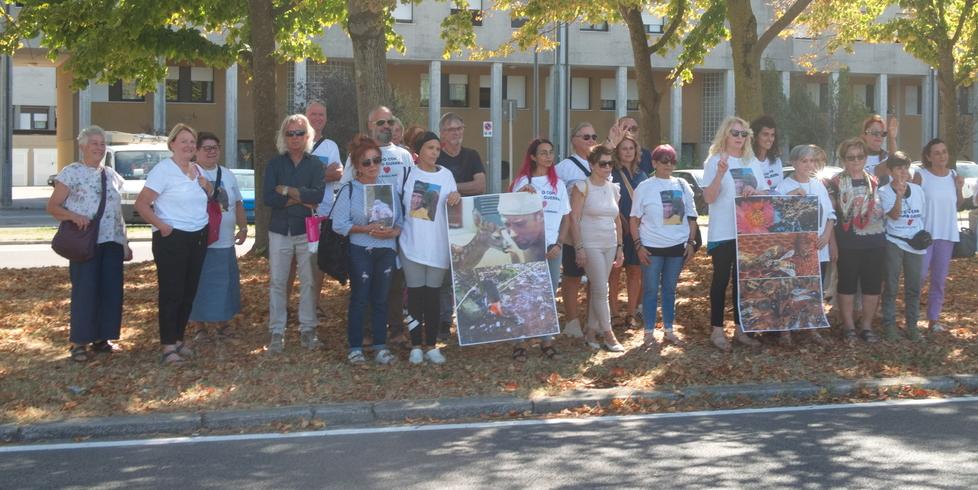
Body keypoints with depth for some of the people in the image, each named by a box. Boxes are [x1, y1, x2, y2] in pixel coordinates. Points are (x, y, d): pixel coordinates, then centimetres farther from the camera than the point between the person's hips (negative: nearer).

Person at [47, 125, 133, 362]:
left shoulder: (111, 174, 16)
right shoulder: (71, 173, -2)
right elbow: (52, 206, -4)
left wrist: (125, 243, 16)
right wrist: (74, 216, -22)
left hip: (112, 242, 6)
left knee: (111, 291, 3)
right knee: (85, 291, -7)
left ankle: (102, 338, 14)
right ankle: (79, 342, 1)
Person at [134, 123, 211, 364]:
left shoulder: (197, 170, 11)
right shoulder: (163, 169, -10)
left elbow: (206, 199, 26)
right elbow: (141, 204, -13)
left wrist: (206, 186, 5)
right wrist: (161, 226, -19)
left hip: (198, 238, 7)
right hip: (172, 239, -7)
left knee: (189, 292, 11)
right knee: (172, 293, -4)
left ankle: (179, 339, 22)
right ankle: (168, 346, 0)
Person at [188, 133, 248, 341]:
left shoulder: (228, 175, 13)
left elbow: (238, 204, 17)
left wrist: (243, 227, 8)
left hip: (225, 243, 5)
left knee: (225, 285, 11)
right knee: (200, 287, 0)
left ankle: (221, 325, 24)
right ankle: (201, 328, 11)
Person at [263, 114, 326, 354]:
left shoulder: (315, 164, 4)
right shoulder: (275, 164, 5)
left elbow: (318, 195, -12)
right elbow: (268, 197, -8)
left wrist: (286, 191, -11)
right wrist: (300, 198, -13)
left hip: (307, 229, 0)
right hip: (280, 230, 1)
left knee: (308, 282, 2)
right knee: (277, 282, 1)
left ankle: (307, 330, 12)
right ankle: (277, 332, 6)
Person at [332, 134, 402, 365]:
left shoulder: (390, 188, 9)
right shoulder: (349, 190, -2)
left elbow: (401, 220, 8)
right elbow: (339, 224, -9)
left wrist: (393, 231, -14)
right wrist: (367, 229, -18)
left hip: (386, 251, 3)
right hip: (360, 251, -3)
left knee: (381, 300, 8)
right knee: (359, 299, 1)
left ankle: (381, 346, 14)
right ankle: (355, 347, 9)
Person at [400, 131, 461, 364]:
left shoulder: (446, 175, 5)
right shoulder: (407, 172, 1)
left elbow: (453, 210, 7)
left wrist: (456, 199, -13)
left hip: (438, 245, 1)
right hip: (412, 244, -1)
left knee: (432, 296, 5)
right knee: (415, 295, 1)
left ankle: (431, 346, 13)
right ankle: (416, 346, 9)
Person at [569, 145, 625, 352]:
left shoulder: (613, 189, 12)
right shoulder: (583, 187, -7)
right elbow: (574, 218, -11)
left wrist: (619, 247, 13)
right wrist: (579, 248, -16)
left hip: (610, 245, 6)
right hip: (591, 245, -6)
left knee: (597, 289, 8)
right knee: (601, 290, -6)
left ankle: (591, 331, 16)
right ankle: (608, 334, 1)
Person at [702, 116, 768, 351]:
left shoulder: (752, 162, 12)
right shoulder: (715, 161, -4)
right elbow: (708, 197, -12)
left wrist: (755, 191, -9)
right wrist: (721, 173, -26)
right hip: (723, 232, -5)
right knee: (721, 279, 0)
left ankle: (740, 328, 18)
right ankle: (717, 330, 6)